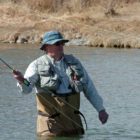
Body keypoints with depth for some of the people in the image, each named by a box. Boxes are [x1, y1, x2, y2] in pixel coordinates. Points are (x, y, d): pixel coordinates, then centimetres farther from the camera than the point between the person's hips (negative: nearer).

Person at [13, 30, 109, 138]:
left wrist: (101, 109, 15)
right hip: (50, 121, -4)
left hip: (73, 120, 4)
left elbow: (89, 87, 17)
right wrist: (22, 81, -40)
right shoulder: (37, 65, -2)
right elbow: (26, 88, -16)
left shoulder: (73, 62, 11)